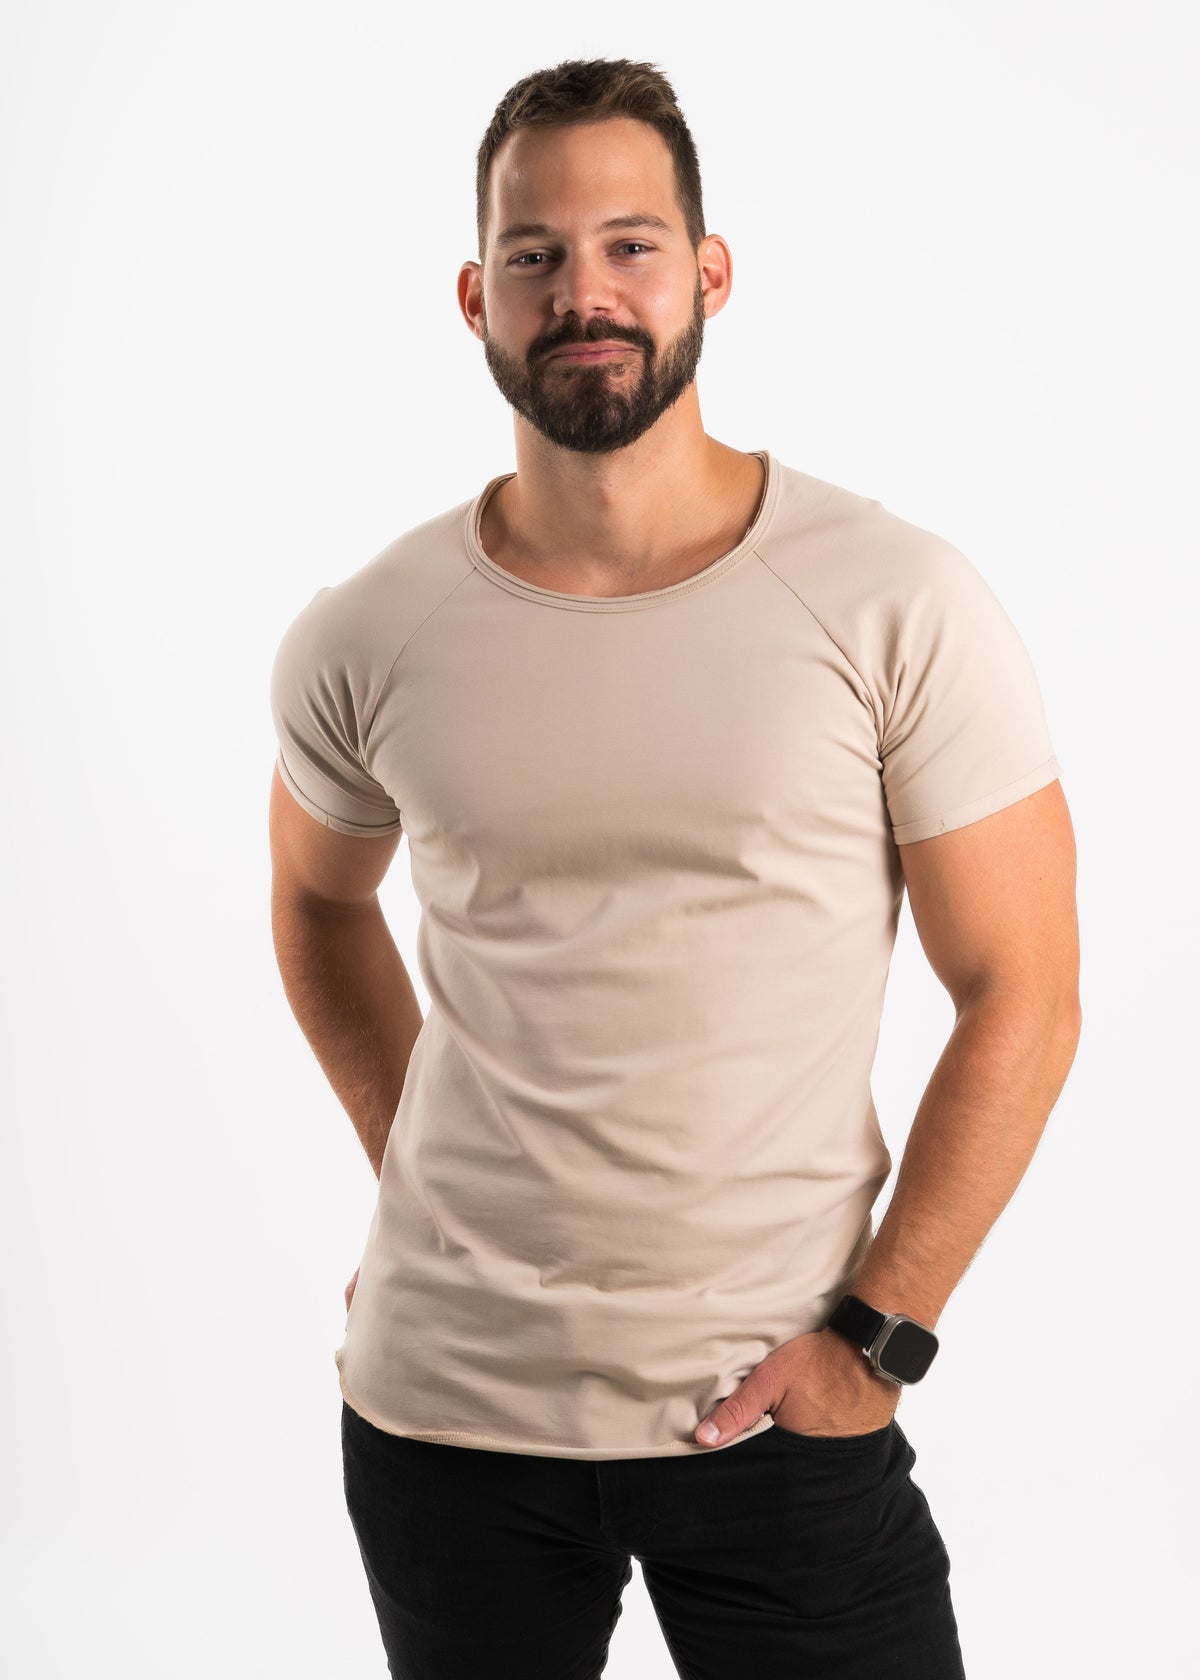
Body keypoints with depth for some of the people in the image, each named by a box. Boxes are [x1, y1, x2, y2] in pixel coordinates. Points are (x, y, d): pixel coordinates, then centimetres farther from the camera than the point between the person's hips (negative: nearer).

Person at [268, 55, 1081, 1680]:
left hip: (774, 1409, -2)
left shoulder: (898, 608, -10)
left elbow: (1021, 998, -6)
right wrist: (407, 1164, 8)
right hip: (444, 1397, 2)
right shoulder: (363, 640, -3)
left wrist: (874, 1334, -9)